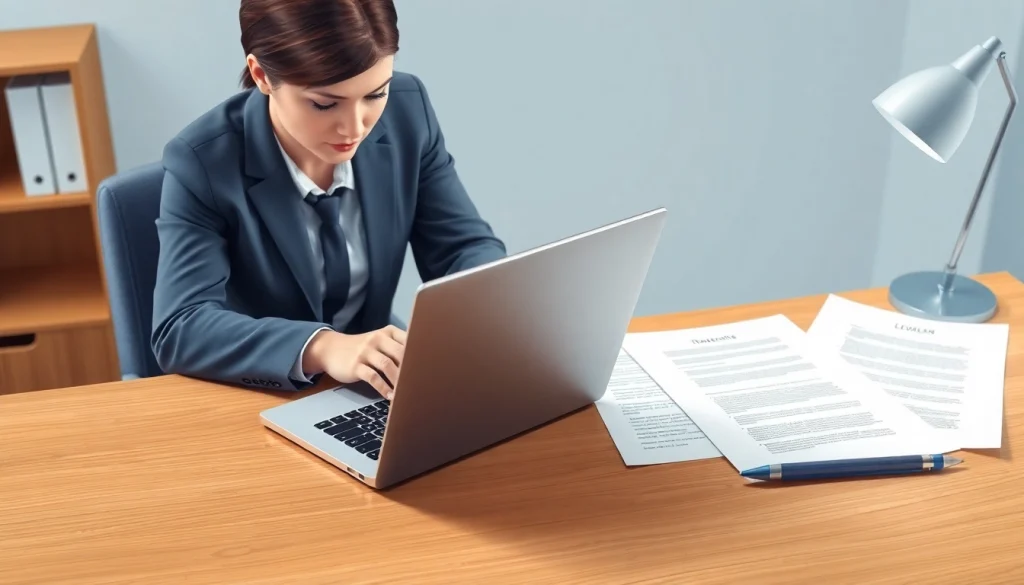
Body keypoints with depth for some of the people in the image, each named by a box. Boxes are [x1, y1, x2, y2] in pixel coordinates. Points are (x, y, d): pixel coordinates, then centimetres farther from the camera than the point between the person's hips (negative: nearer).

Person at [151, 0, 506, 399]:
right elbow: (179, 330, -23)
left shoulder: (408, 111, -7)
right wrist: (320, 347, -37)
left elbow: (463, 246, -2)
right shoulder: (202, 162, -17)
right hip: (258, 404, -2)